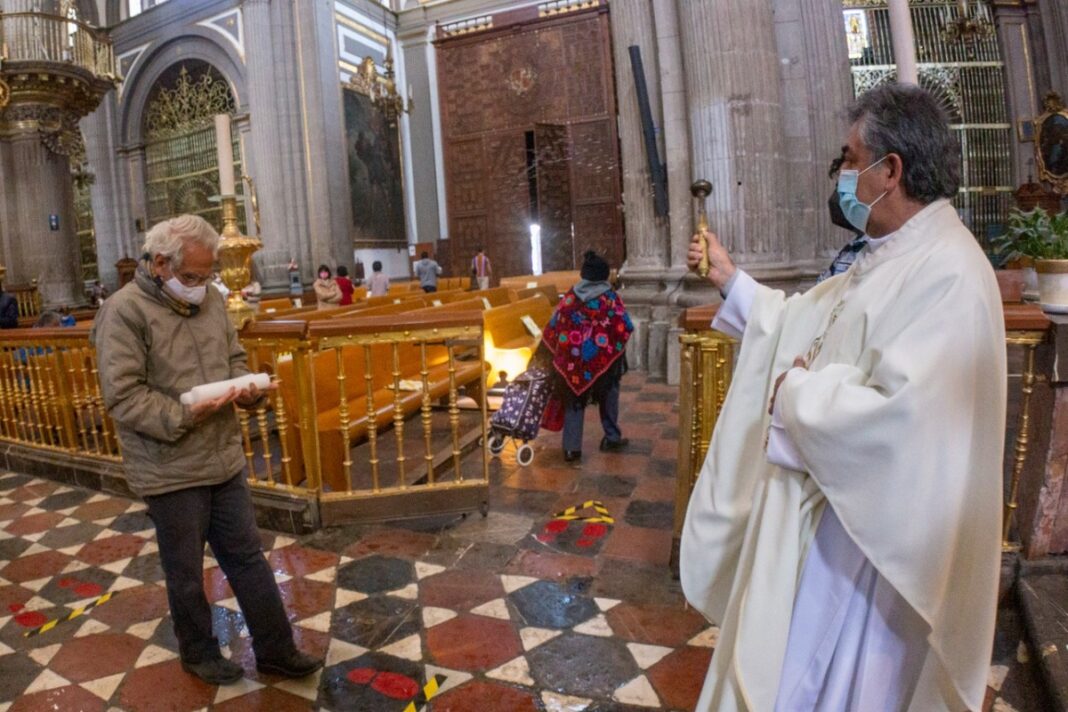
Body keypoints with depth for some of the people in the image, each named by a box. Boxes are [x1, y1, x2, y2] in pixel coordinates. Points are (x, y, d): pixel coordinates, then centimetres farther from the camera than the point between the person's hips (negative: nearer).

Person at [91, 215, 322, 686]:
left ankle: (276, 651, 28)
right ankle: (199, 654, 37)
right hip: (170, 472, -5)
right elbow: (122, 397, -18)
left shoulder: (211, 300, 6)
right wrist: (185, 417, -25)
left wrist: (247, 389, -7)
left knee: (248, 559, 14)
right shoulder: (124, 312, -14)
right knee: (186, 573, 14)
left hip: (225, 459, 6)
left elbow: (234, 359, 13)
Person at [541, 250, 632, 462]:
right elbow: (626, 326, -8)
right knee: (608, 396, 19)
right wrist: (616, 342, 10)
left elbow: (553, 325, 0)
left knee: (573, 401, 9)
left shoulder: (571, 295, 0)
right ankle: (612, 437, 31)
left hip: (573, 357, 2)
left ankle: (571, 447, 6)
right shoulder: (610, 296, -7)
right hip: (602, 357, -1)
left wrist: (559, 350, 10)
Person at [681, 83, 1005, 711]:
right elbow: (804, 323, 17)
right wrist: (731, 281, 17)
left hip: (869, 531, -9)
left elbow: (899, 418, -35)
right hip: (824, 507, 9)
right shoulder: (887, 259, 6)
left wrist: (797, 393, -20)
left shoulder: (948, 272, -26)